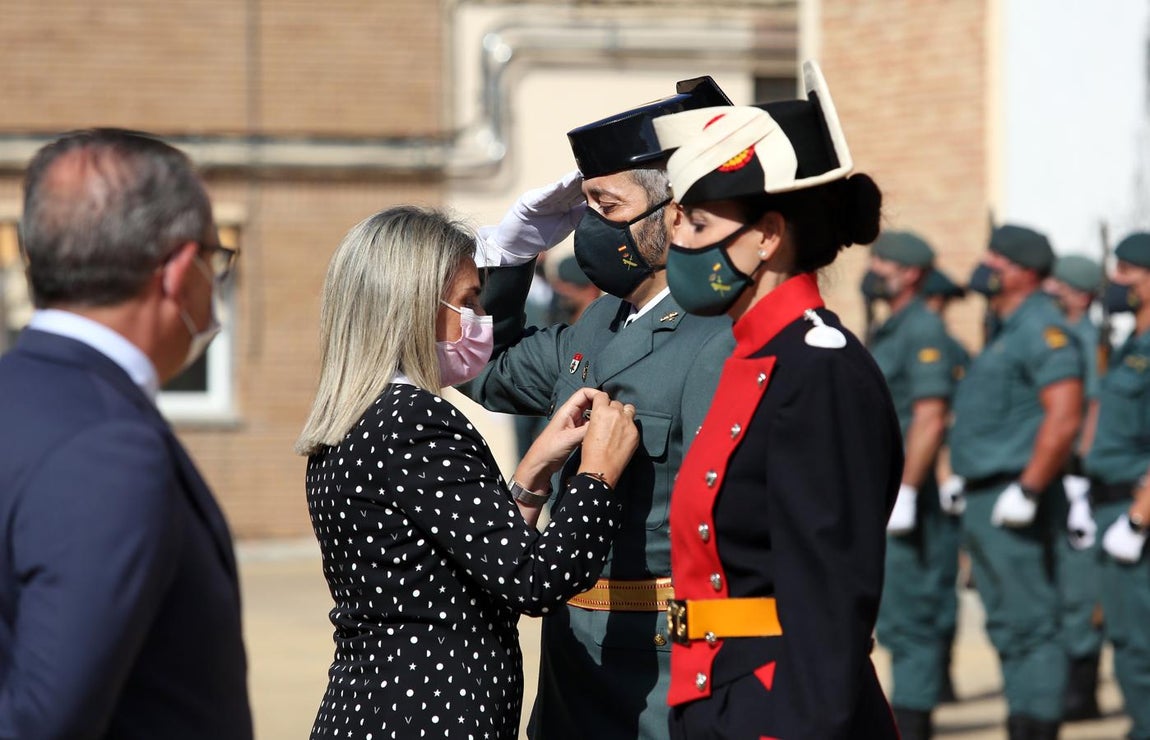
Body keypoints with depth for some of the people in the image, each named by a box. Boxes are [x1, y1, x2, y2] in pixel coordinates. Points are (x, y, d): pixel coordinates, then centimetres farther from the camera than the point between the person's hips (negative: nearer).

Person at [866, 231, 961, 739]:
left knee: (907, 618, -8)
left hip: (908, 499, -10)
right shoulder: (885, 333, 18)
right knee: (898, 620, 12)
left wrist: (903, 493, -23)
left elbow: (930, 417, -20)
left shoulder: (924, 331, -11)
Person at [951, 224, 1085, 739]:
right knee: (1007, 628, 12)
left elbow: (1064, 417, -23)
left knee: (1030, 626, -8)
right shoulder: (1007, 332, 19)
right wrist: (965, 481, 20)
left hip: (1012, 502, -10)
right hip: (984, 502, 10)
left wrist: (1027, 490, -23)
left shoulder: (1042, 330, -13)